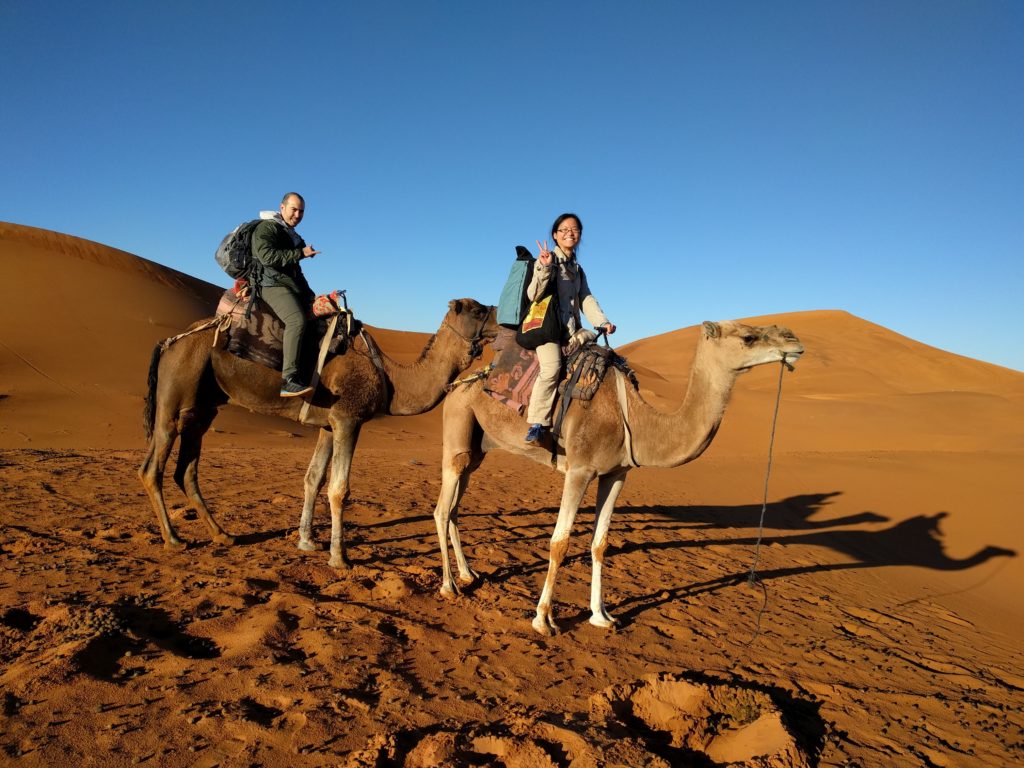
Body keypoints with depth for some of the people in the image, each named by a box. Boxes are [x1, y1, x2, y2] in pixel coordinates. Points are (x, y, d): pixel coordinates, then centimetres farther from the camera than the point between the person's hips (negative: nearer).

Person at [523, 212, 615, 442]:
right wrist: (544, 267, -24)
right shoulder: (548, 258, 0)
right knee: (552, 366, -29)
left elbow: (586, 300, 14)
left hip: (570, 328, 8)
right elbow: (533, 294, -10)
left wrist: (603, 322, -1)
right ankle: (537, 423, -27)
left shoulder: (577, 269, 21)